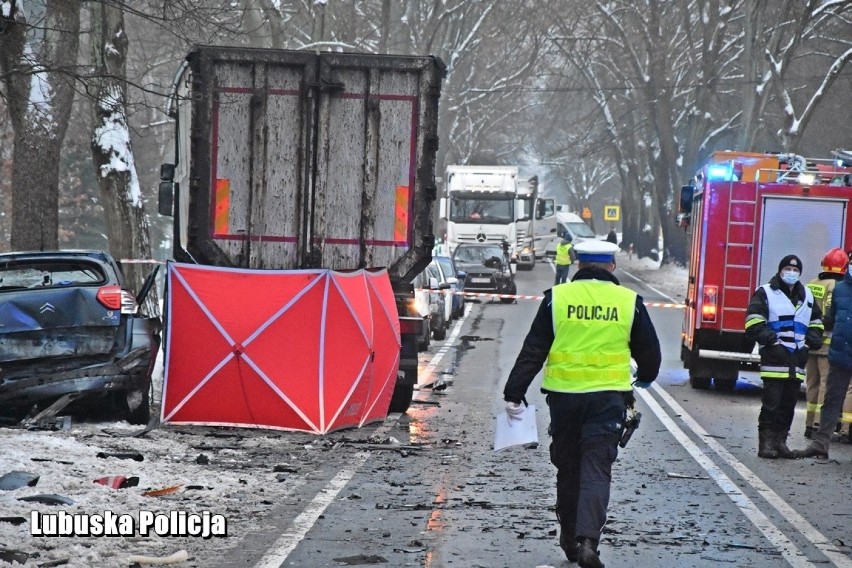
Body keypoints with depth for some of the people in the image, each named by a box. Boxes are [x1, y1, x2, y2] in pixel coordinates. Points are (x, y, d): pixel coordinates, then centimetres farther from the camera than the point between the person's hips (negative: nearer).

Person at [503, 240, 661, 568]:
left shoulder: (557, 298, 0)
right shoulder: (629, 302, 1)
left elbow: (532, 351, -2)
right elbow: (649, 353, 11)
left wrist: (514, 393, 3)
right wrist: (644, 378, 32)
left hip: (564, 396, 1)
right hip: (608, 398, -1)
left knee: (568, 467, 14)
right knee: (597, 469, -2)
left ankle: (569, 539, 23)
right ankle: (587, 539, -18)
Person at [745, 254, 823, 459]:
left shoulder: (807, 296, 19)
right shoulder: (766, 293, 0)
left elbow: (816, 322, 28)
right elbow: (754, 321, -7)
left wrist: (812, 341, 11)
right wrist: (770, 339, -17)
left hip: (797, 360, 6)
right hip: (774, 358, -6)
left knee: (789, 403, 7)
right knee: (771, 402, -8)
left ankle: (780, 440, 13)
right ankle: (766, 442, -5)